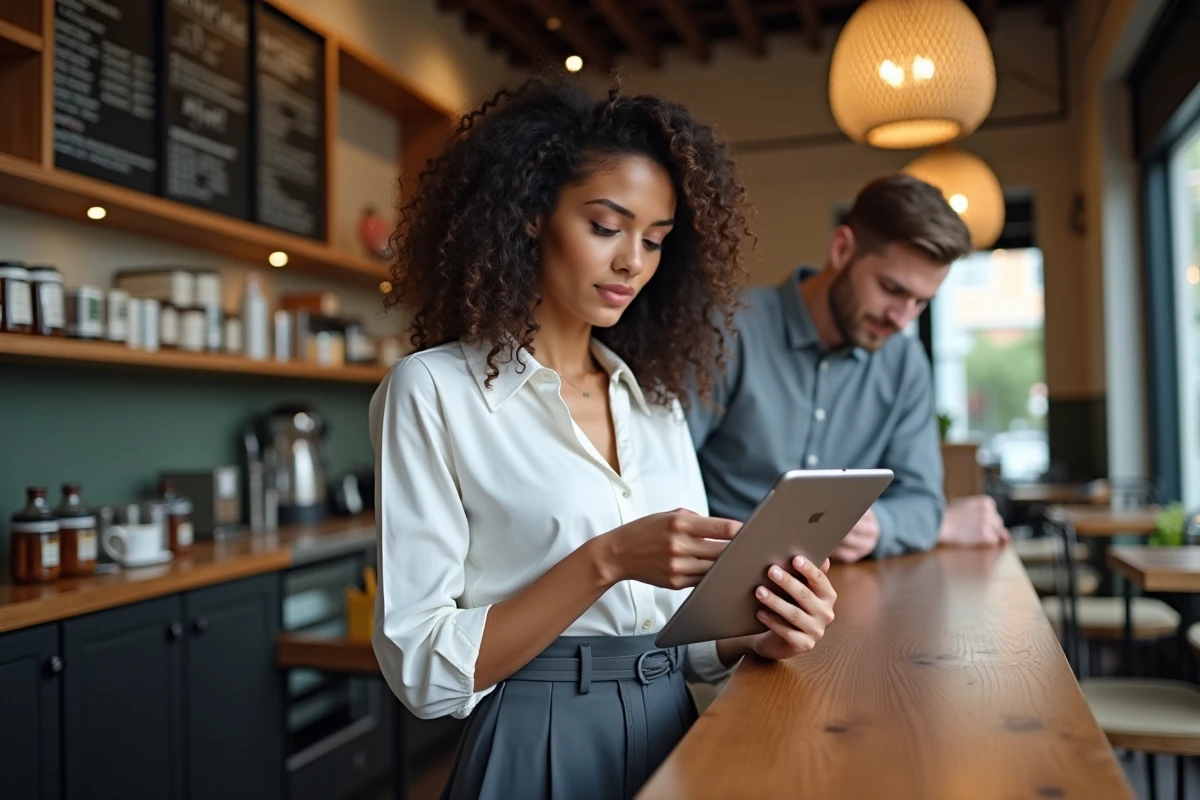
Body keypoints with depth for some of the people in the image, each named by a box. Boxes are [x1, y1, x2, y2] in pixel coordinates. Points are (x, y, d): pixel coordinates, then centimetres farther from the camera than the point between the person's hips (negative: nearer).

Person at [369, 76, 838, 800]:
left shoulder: (655, 396, 6)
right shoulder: (435, 390, -11)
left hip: (674, 734, 6)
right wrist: (603, 562, -25)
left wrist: (752, 633, -12)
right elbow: (424, 671, -15)